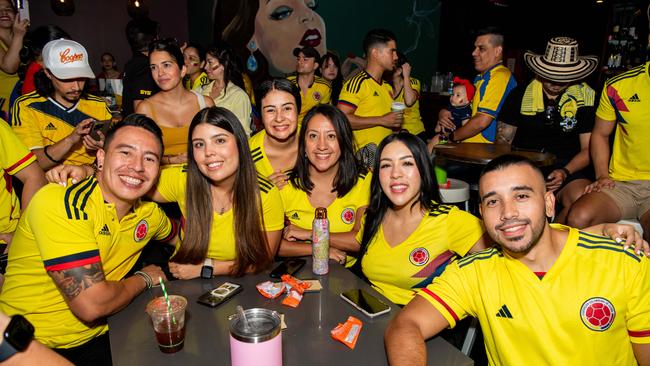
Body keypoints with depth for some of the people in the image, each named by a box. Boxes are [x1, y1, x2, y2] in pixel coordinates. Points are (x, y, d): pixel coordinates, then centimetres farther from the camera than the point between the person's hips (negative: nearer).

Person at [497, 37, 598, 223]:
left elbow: (588, 148, 6)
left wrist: (565, 172, -13)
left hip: (568, 168, 1)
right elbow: (503, 139, 9)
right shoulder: (520, 94, 7)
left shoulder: (586, 97, 5)